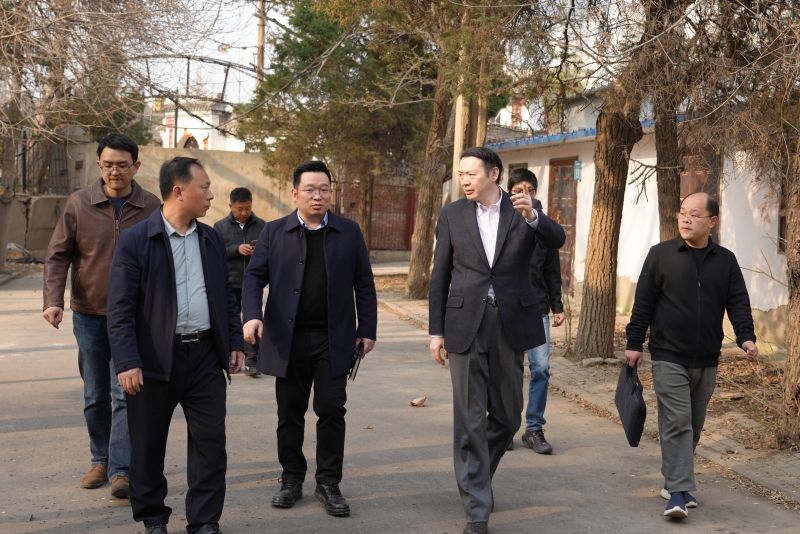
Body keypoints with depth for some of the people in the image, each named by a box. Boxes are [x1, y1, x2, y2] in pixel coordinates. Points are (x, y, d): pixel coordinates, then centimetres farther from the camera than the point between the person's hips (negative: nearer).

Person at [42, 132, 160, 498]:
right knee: (95, 396, 13)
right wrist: (53, 300, -12)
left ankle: (120, 470, 0)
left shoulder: (151, 207, -4)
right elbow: (58, 255, 0)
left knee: (125, 395, -4)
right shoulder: (79, 203, -3)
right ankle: (100, 460, 28)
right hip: (89, 313, 2)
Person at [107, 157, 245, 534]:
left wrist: (235, 342, 10)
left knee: (211, 443, 4)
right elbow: (120, 308, -10)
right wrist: (127, 362, -16)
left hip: (206, 357, 4)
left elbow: (226, 297, 16)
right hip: (155, 359, -4)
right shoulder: (135, 241, -7)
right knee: (148, 446, 9)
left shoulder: (212, 240, 10)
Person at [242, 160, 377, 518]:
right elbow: (254, 276, 0)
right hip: (288, 338, 0)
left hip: (334, 339, 0)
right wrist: (252, 315, -16)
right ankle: (291, 479, 23)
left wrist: (367, 329, 2)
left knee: (331, 411, 2)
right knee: (290, 413, 9)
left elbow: (364, 284, 6)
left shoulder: (349, 232, 5)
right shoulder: (274, 232, 4)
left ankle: (328, 483, 14)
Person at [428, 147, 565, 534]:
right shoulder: (452, 215, 3)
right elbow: (440, 277, 5)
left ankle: (475, 477, 38)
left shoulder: (523, 210, 3)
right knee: (470, 419, -2)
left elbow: (556, 240, -15)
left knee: (508, 414, 12)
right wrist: (436, 331, 2)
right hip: (466, 325, -1)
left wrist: (532, 216, -34)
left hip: (510, 324, 1)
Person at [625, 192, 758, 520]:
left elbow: (738, 303, 2)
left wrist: (746, 337, -14)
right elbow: (643, 302, -2)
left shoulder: (726, 260, 6)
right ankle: (679, 492, -10)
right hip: (668, 357, -4)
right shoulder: (660, 254, -2)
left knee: (693, 426, 13)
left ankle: (674, 480, 27)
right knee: (677, 424, -10)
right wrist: (634, 342, -4)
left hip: (706, 361, 4)